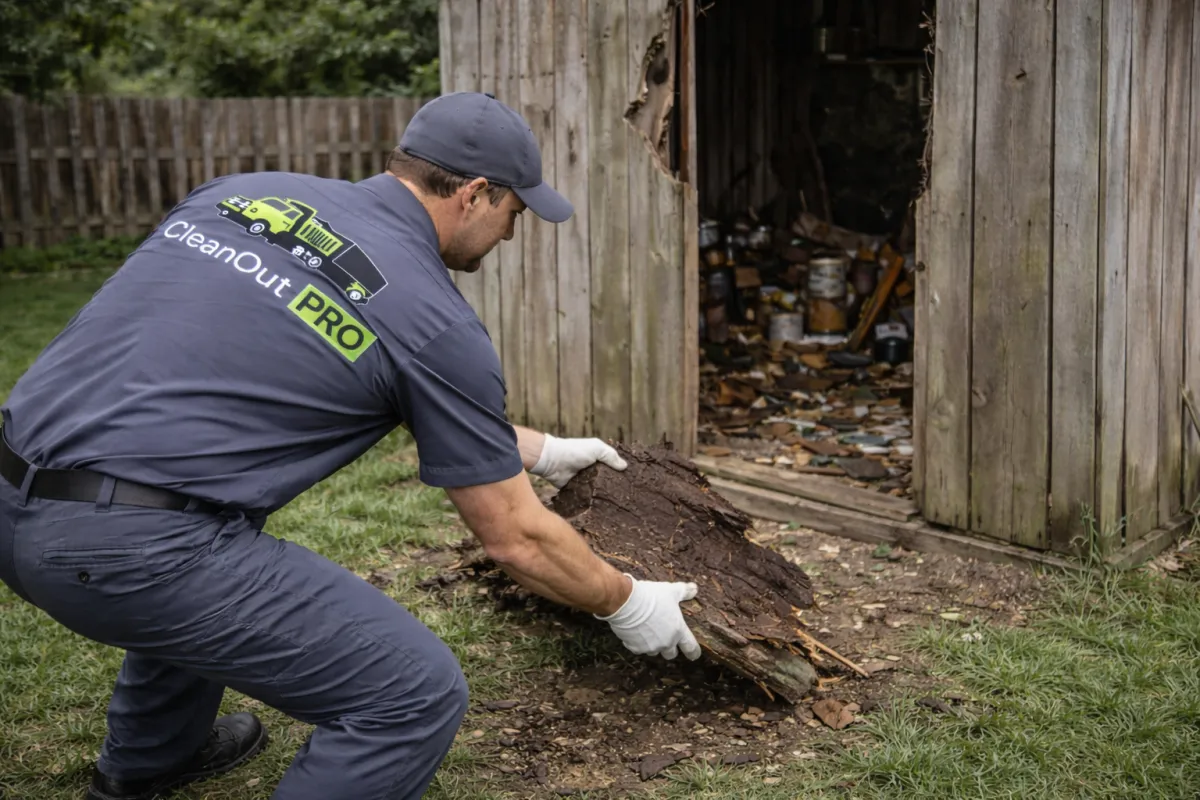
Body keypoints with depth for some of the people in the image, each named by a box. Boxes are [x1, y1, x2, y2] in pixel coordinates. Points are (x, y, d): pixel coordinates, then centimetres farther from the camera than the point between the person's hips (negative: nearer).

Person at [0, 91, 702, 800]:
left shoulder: (245, 191, 16)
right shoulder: (434, 320, -5)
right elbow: (515, 537, 4)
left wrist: (537, 449, 36)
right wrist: (626, 604, 23)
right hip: (128, 547, -8)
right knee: (419, 694, -1)